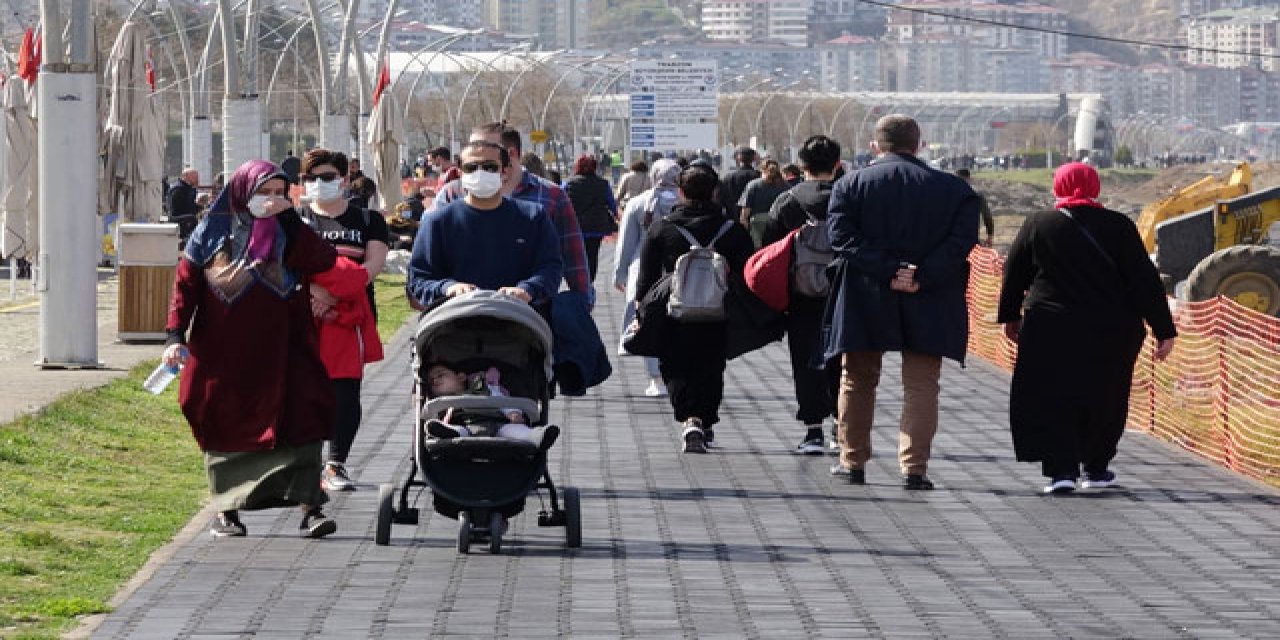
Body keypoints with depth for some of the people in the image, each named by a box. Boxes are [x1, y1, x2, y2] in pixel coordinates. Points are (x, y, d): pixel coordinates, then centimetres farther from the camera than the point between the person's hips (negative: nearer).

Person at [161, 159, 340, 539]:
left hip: (278, 348, 1)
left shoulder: (287, 233, 8)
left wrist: (288, 218, -12)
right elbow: (185, 284, 3)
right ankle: (226, 511, 16)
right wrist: (175, 335, -9)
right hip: (224, 353, 0)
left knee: (298, 421, -10)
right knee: (226, 429, 5)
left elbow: (323, 261, -9)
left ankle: (309, 508, -13)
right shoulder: (213, 231, 5)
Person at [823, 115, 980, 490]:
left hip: (864, 303, 0)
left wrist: (887, 272, -15)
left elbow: (842, 237, -11)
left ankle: (853, 463, 22)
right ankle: (914, 468, -2)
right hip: (927, 305, 0)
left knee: (857, 382, 15)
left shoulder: (850, 185, 0)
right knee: (921, 386, 5)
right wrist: (921, 278, -16)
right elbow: (961, 241, -10)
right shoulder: (954, 189, 1)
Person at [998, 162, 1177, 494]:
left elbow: (1014, 275, 8)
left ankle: (1061, 468, -12)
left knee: (1050, 402, 4)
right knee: (1104, 400, 18)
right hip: (1110, 334, 1)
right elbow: (1145, 280, -5)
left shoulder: (1037, 224, 0)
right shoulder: (1119, 226, -2)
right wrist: (1164, 329, -2)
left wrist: (1010, 316, 22)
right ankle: (1096, 468, 26)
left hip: (1050, 333, -1)